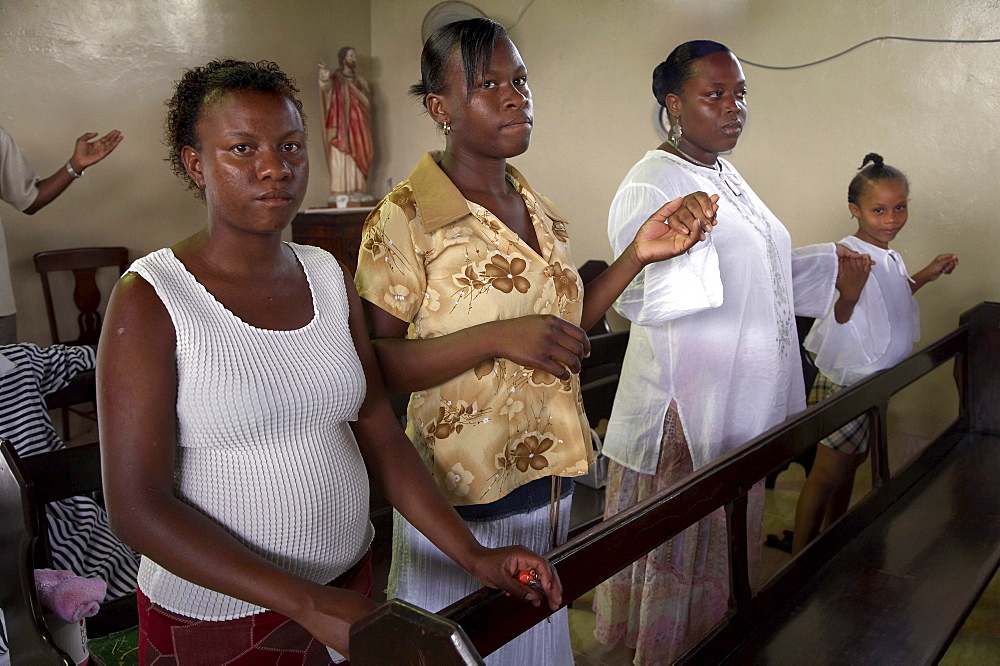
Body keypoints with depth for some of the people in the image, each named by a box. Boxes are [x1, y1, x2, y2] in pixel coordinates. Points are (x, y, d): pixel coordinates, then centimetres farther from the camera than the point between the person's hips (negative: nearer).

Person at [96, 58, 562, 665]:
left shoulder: (330, 277, 0)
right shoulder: (150, 300, -15)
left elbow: (379, 433, -1)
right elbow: (137, 507, -18)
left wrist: (475, 557, -9)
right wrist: (306, 603, -23)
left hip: (349, 585, 5)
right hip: (216, 616, -4)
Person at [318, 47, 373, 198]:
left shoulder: (360, 80, 18)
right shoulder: (336, 78, 0)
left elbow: (367, 102, 12)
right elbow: (326, 86, -24)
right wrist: (324, 77, -45)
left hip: (357, 125, 5)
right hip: (341, 125, -5)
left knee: (357, 159, 2)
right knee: (340, 158, -10)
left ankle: (356, 191, 4)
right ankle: (340, 191, -13)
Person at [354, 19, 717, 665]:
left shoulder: (537, 207, 6)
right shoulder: (405, 217, -15)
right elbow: (374, 365, -19)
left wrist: (639, 255, 1)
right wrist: (497, 338, -28)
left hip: (547, 476, 6)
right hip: (463, 490, -6)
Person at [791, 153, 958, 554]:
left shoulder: (890, 257, 6)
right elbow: (841, 315, -36)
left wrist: (924, 277, 16)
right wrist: (847, 291, -55)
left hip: (876, 382, 9)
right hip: (845, 382, -9)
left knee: (850, 466, 20)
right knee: (826, 475, 0)